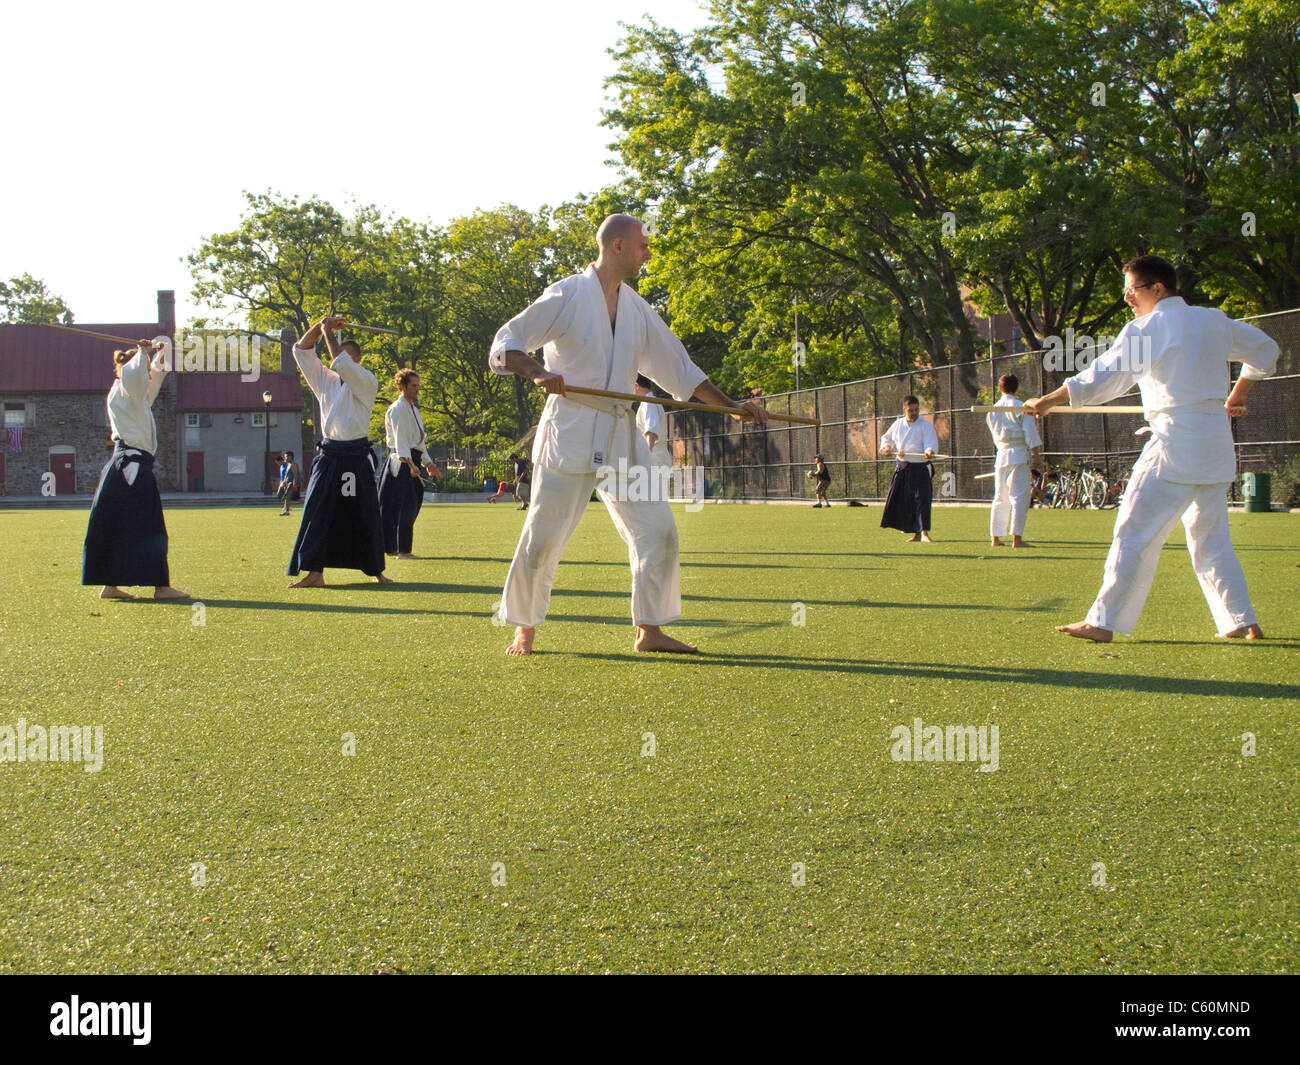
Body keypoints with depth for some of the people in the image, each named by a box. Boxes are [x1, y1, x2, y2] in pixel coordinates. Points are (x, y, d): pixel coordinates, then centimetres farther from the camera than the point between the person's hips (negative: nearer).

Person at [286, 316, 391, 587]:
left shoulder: (366, 382, 0)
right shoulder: (326, 380, 14)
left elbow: (341, 363, -17)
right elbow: (301, 351, 12)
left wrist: (328, 332, -6)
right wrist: (320, 325, 1)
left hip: (356, 458, -4)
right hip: (329, 455, 4)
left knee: (364, 516, 2)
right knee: (317, 513, -6)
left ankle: (376, 570, 16)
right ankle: (314, 573, -7)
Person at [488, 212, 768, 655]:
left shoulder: (636, 309, 14)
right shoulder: (567, 295, -6)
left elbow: (678, 367, 21)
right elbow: (505, 344, -6)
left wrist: (729, 405, 17)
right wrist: (537, 372, -25)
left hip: (620, 437, 6)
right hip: (570, 433, -6)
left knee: (657, 528, -1)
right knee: (542, 536, -3)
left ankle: (650, 630, 8)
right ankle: (524, 630, 14)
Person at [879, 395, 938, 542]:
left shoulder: (926, 425, -5)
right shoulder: (898, 425, 10)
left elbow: (931, 443, -15)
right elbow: (887, 438, 25)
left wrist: (929, 452, -36)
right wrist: (886, 447, 4)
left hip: (920, 468, -5)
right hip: (902, 468, 5)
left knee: (921, 499, -15)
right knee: (902, 500, 6)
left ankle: (924, 533, -12)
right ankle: (916, 534, 18)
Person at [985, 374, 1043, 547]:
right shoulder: (1020, 407, -6)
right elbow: (1031, 433, -9)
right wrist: (1036, 455, -5)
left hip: (1001, 455, 5)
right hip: (1019, 455, -5)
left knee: (1000, 497, 11)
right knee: (1019, 496, -7)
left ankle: (995, 538, 12)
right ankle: (1017, 539, -13)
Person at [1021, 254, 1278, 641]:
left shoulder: (1145, 329, -7)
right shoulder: (1215, 322, 13)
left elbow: (1104, 377, -16)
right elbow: (1265, 350, 25)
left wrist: (1048, 401, -12)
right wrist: (1237, 396, 34)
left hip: (1175, 443, -7)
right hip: (1217, 444, 7)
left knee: (1134, 533, -5)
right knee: (1211, 537, 17)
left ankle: (1103, 622, -6)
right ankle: (1242, 621, 15)